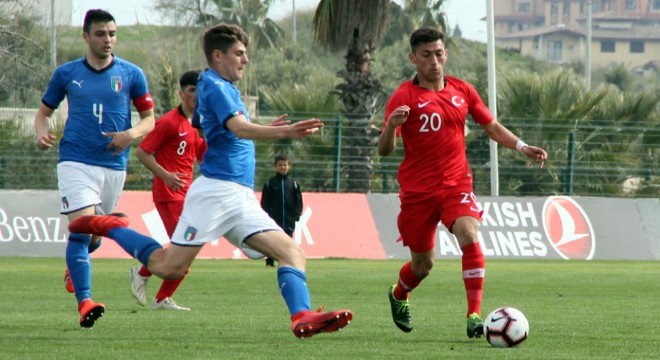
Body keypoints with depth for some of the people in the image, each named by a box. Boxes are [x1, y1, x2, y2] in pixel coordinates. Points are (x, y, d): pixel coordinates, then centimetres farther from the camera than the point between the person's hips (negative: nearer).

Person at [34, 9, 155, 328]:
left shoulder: (131, 74, 3)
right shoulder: (66, 74, 3)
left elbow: (149, 119, 7)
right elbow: (44, 112, 14)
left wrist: (131, 134, -14)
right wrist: (42, 133, -8)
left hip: (114, 164, 2)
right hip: (75, 161, -2)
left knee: (95, 237, 16)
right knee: (81, 228, -19)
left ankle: (74, 266, 51)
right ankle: (84, 302, -25)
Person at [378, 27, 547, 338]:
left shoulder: (462, 90, 7)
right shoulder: (404, 96, -7)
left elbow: (491, 126, 18)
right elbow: (384, 150, -13)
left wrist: (522, 147, 3)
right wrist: (392, 126, -34)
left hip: (457, 184, 2)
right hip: (418, 190, -2)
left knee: (469, 237, -25)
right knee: (423, 263, 8)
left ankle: (474, 316, -25)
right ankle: (398, 295, 43)